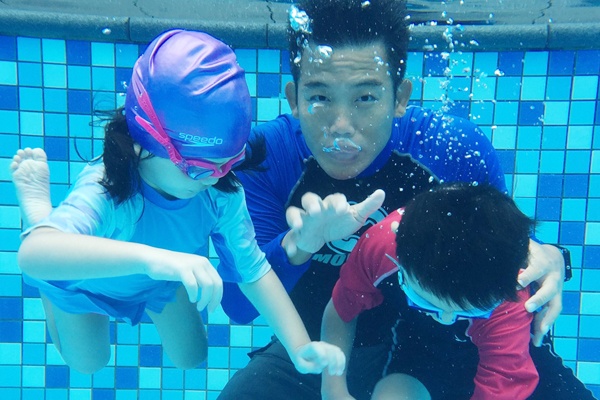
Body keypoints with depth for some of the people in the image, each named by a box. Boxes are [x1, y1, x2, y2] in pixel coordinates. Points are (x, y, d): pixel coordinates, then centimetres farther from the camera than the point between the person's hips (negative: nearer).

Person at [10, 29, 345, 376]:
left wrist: (300, 346, -39)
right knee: (88, 363, 29)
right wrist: (150, 256, -77)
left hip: (160, 283, 4)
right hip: (86, 278, -3)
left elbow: (253, 270, -29)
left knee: (191, 358, 19)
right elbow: (33, 253, -63)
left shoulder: (222, 192, -35)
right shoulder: (105, 193, -46)